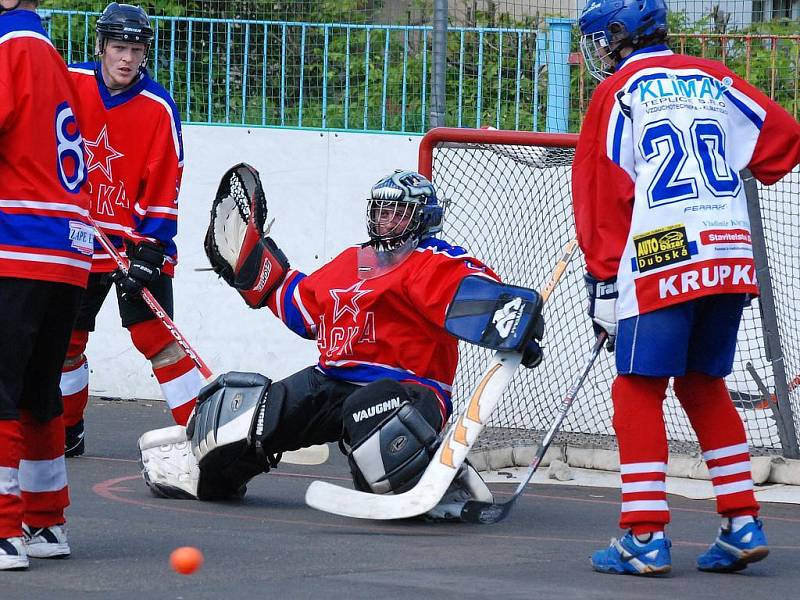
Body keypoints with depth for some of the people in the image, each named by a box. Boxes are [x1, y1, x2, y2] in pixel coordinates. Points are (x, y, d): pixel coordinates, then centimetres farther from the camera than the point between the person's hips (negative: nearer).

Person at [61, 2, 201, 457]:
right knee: (65, 336, 10)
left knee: (155, 336, -13)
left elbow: (164, 186, -12)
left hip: (137, 238, -4)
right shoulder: (69, 83, -4)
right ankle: (66, 430, 27)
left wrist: (150, 248, -18)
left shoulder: (159, 108, -13)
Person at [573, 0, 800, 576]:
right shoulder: (714, 80, 14)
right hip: (732, 263, 5)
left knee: (638, 392, 0)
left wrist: (604, 285, -1)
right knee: (704, 387, 17)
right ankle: (743, 525, 12)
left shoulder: (618, 92, 1)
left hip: (661, 264, -5)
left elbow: (601, 197, -3)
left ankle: (645, 537, -7)